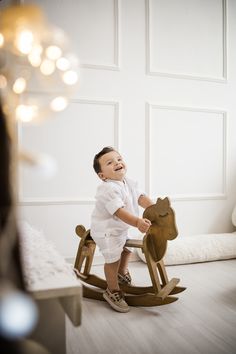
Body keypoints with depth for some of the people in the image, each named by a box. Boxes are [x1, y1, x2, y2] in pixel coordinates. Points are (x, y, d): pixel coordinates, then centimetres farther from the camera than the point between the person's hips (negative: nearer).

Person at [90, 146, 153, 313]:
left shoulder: (129, 183, -1)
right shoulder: (108, 189, -31)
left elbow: (141, 197, -8)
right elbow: (119, 211, -40)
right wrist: (137, 222, -52)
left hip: (122, 228, 10)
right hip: (106, 231, -10)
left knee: (126, 248, 26)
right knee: (113, 259, -5)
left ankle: (122, 273, 54)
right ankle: (113, 291, 17)